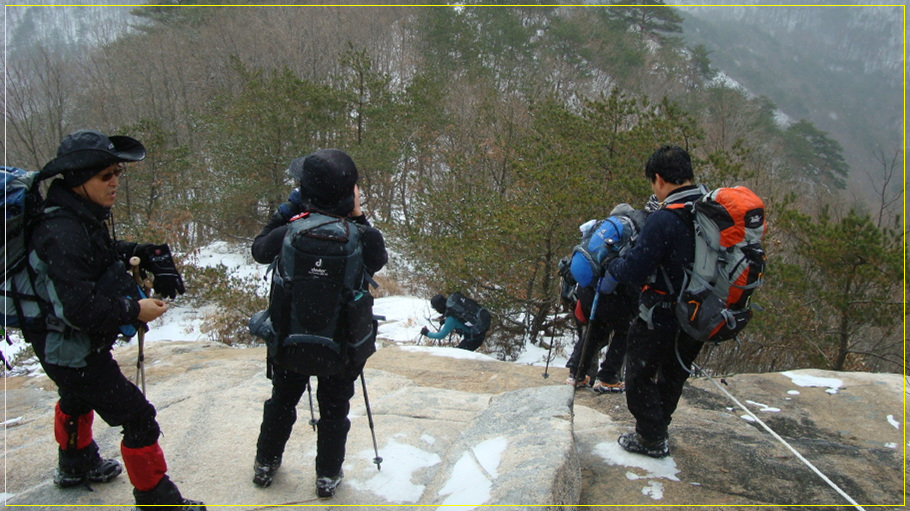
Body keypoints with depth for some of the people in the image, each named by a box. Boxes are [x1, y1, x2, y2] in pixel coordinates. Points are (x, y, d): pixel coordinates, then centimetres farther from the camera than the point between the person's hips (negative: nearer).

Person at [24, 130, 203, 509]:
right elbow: (78, 308, -36)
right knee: (138, 418, -6)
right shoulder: (62, 233, -31)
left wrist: (143, 253, 0)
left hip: (64, 346, 11)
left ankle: (76, 465, 61)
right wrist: (134, 311, -25)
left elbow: (102, 252, 17)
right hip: (72, 348, -11)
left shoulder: (86, 216, -2)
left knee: (77, 399, 34)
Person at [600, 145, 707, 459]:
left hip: (661, 317, -7)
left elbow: (635, 267, -25)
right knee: (673, 375, 25)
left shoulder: (664, 220, -26)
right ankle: (657, 431, 41)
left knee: (640, 376, 13)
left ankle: (651, 440, 23)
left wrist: (613, 269, -4)